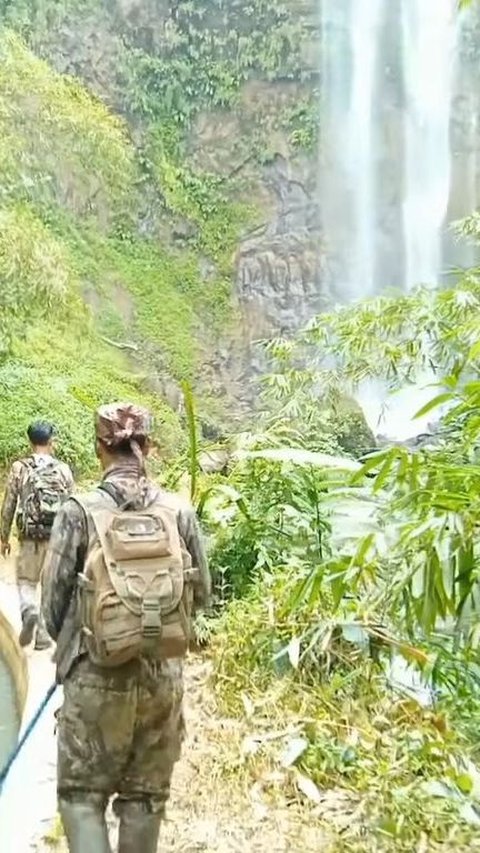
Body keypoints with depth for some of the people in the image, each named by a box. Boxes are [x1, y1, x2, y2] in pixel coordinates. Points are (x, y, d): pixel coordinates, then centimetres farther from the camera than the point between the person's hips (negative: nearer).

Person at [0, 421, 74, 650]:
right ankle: (44, 635, 17)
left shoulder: (19, 468, -1)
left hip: (30, 538, -1)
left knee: (26, 582, 12)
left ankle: (30, 612, -17)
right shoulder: (63, 469, 0)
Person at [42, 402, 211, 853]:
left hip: (96, 675, -2)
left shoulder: (79, 511, -11)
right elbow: (201, 593, 3)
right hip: (163, 674, 3)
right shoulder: (179, 510, -5)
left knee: (81, 791, 15)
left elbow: (54, 597, -4)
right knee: (146, 795, 19)